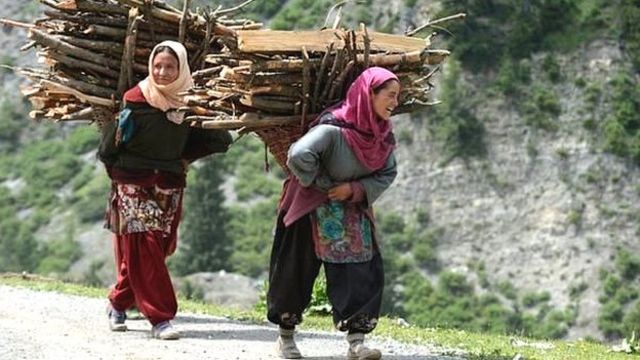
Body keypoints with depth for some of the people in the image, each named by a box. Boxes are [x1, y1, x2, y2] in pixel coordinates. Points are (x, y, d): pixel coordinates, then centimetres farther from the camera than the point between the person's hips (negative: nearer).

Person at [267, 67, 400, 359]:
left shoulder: (382, 135, -4)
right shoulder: (334, 127, -26)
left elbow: (387, 174, 2)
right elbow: (299, 155, -37)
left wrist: (356, 189, -15)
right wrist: (324, 186, -22)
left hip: (353, 211, 6)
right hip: (313, 210, -6)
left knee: (364, 272, -8)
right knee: (296, 270, 6)